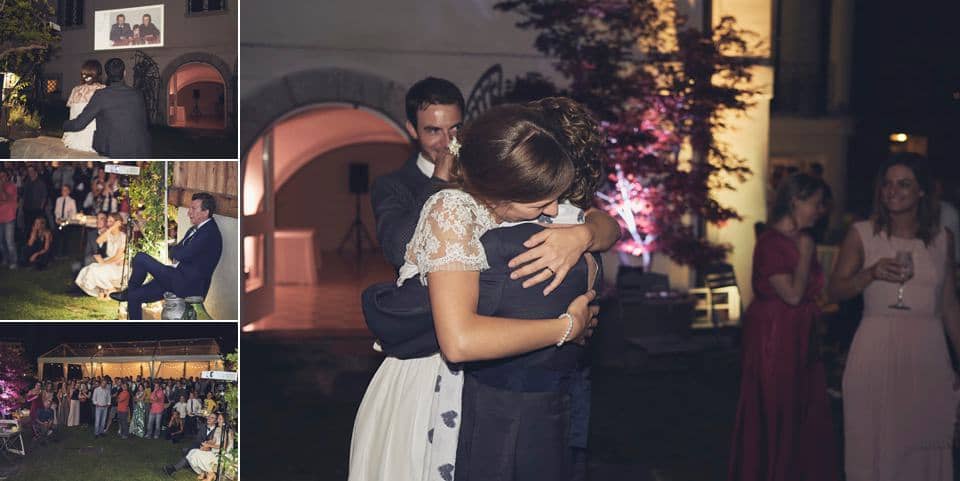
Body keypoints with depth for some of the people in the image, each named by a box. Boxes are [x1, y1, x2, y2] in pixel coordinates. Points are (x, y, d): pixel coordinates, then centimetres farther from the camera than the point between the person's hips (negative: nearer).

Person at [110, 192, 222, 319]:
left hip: (188, 287, -10)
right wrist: (177, 255, -2)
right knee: (134, 297, 7)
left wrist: (176, 252, 0)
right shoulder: (195, 229, 14)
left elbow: (184, 254, -22)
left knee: (140, 258, -6)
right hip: (179, 280, 10)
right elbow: (173, 251, 20)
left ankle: (127, 292, 16)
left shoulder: (210, 233, -19)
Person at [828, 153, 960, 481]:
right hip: (875, 352, -2)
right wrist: (872, 273, -17)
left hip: (928, 354, 2)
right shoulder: (861, 235, 2)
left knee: (924, 443, 7)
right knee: (873, 442, 4)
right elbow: (836, 290, -1)